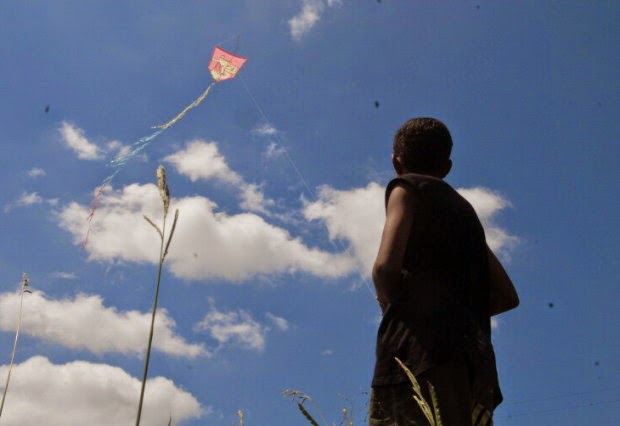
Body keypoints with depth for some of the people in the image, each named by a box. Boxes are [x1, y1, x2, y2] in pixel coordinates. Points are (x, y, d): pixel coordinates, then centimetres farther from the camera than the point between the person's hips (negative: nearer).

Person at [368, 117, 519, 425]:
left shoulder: (407, 190, 9)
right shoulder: (464, 210, 29)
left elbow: (386, 265, -11)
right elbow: (508, 297, 27)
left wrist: (387, 302, 9)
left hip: (422, 348, -7)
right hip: (474, 357, 7)